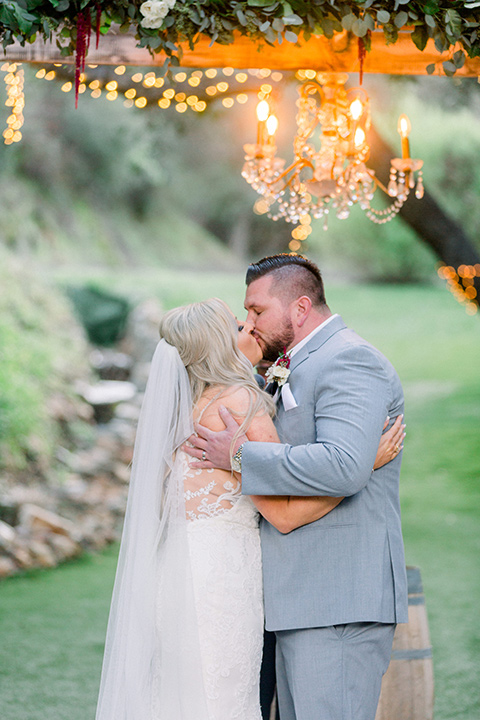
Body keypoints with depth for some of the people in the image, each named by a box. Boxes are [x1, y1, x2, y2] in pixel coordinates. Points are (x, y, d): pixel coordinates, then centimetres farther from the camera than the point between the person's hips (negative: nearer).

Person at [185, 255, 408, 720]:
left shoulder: (350, 361, -12)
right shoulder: (302, 369, 22)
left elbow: (343, 467, -27)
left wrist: (239, 455, -18)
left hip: (339, 603, -10)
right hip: (304, 600, 10)